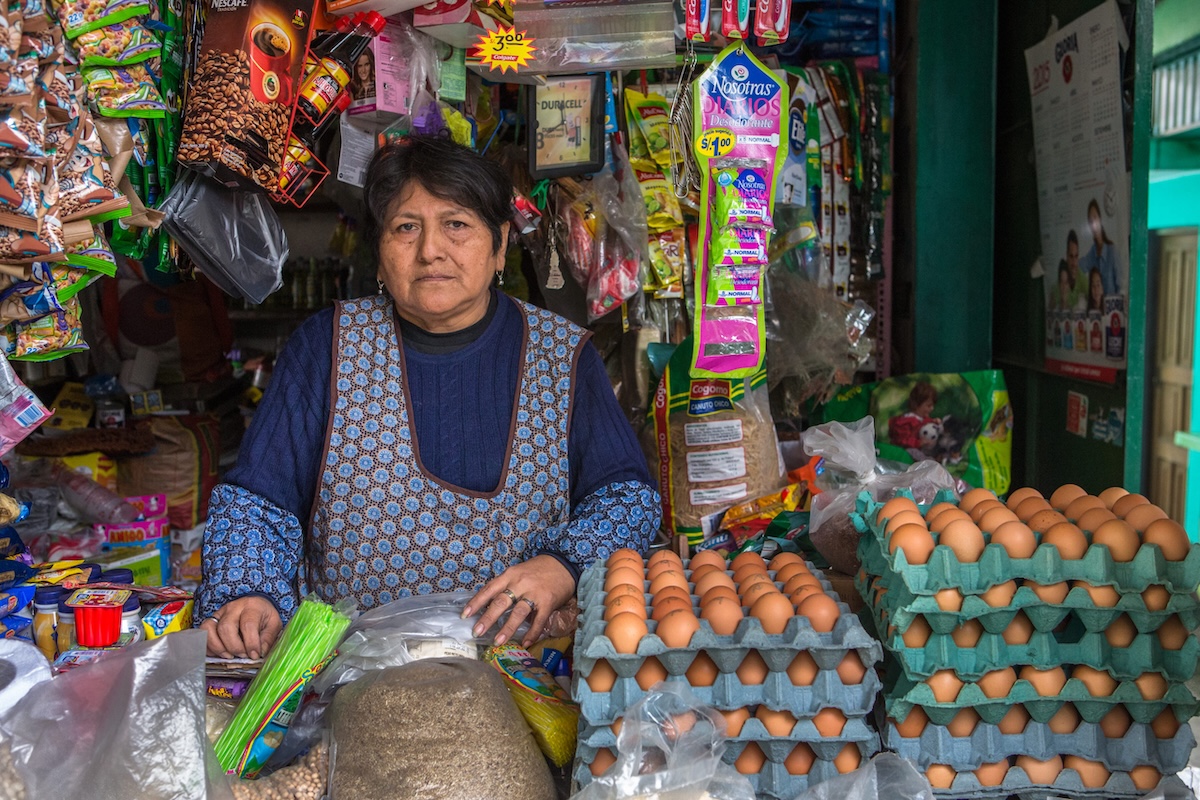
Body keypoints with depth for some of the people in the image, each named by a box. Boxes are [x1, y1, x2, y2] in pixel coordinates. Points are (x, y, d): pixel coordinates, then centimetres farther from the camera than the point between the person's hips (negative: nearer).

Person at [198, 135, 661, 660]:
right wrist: (247, 593, -14)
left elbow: (628, 494, 7)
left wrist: (562, 566, -13)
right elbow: (255, 499, 5)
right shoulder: (327, 345, 6)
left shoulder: (563, 356, 7)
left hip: (520, 663, 0)